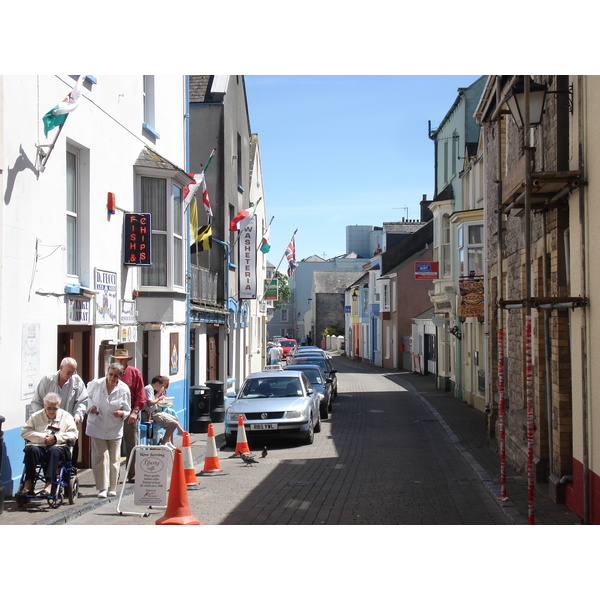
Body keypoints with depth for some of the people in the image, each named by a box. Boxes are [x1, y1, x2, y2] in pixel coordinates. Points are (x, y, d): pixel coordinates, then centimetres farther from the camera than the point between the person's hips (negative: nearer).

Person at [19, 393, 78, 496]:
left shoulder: (66, 416, 17)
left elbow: (73, 434, 6)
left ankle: (48, 484, -42)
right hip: (39, 446, 1)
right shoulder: (36, 416, 18)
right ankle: (28, 483, -32)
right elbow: (25, 432, 6)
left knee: (54, 450, -36)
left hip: (59, 447, -1)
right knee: (32, 450, -33)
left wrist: (56, 438, -8)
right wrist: (43, 437, -6)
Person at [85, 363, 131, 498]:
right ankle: (102, 488, 2)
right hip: (97, 427, -1)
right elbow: (87, 396, 11)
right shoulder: (96, 384, -10)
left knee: (114, 459, 6)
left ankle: (112, 488, 19)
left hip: (115, 429, 1)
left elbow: (127, 411, 3)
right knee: (100, 457, -6)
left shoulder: (124, 389, -7)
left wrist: (122, 413, -20)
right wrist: (90, 406, -8)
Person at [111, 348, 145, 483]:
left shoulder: (135, 373, 2)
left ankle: (132, 475, 8)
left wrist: (135, 411, -12)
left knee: (132, 445, 2)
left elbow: (141, 395, -1)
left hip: (130, 414, -2)